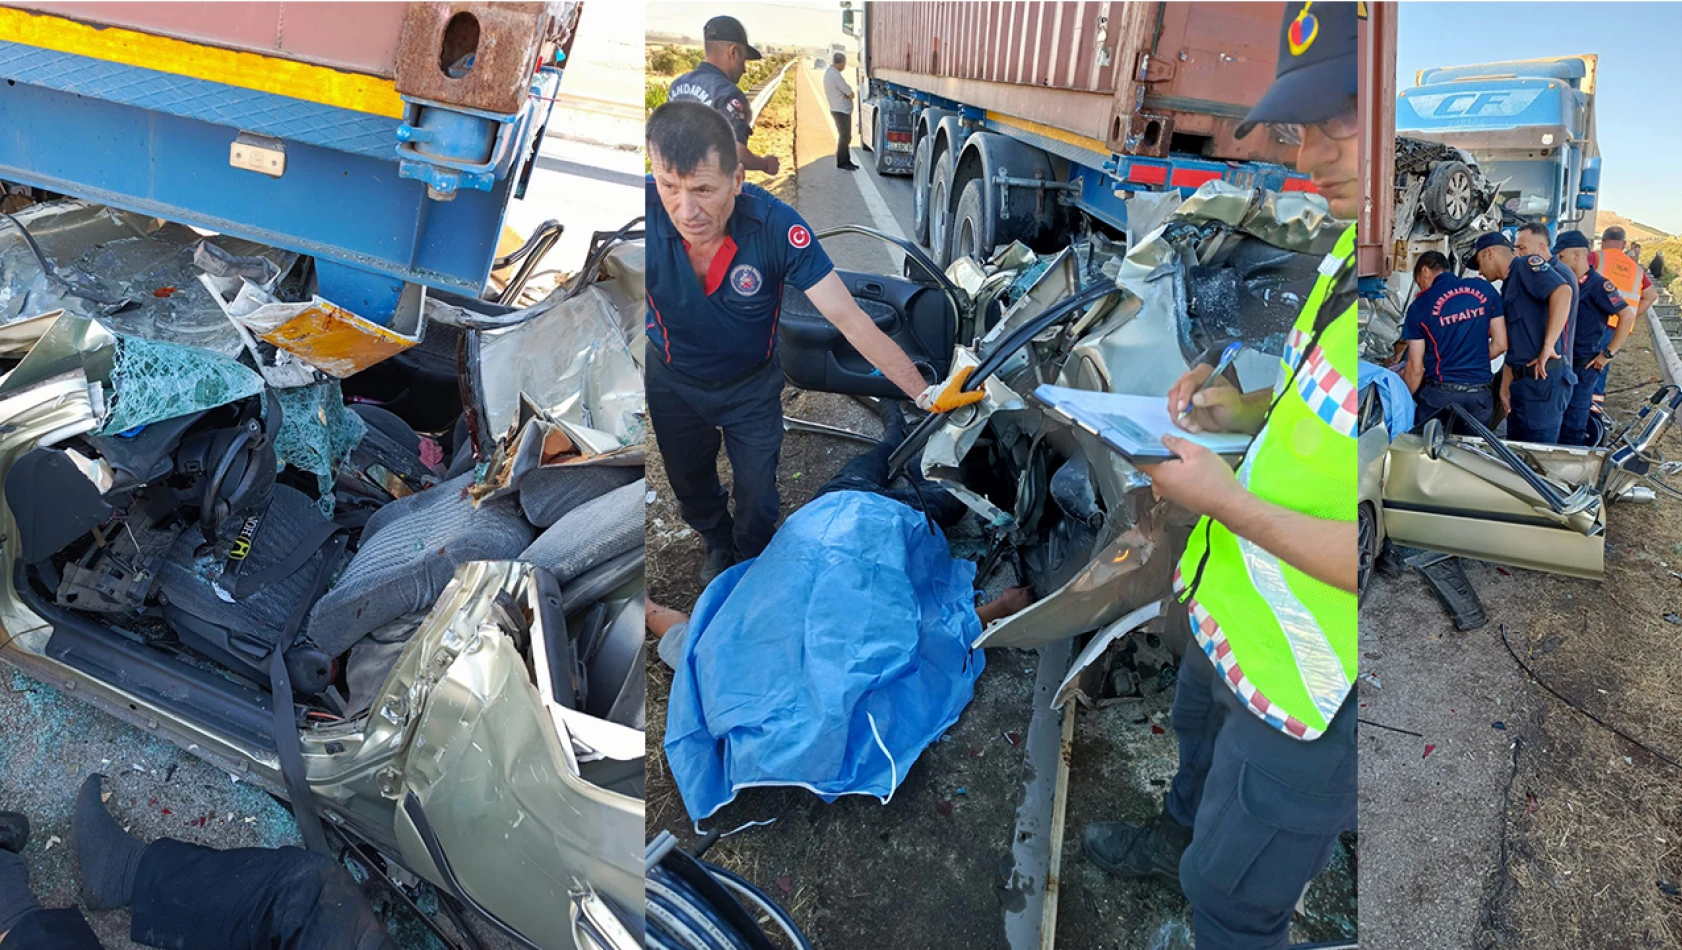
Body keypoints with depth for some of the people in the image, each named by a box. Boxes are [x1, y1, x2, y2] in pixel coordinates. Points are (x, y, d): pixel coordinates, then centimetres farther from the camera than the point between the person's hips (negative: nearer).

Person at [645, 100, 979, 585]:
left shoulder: (776, 226, -34)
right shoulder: (647, 210, -34)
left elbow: (850, 320, -31)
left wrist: (925, 394, -33)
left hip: (752, 385, -1)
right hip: (672, 382, 2)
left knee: (758, 498, 16)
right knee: (691, 487, 26)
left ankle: (752, 564, 52)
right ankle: (717, 545, 61)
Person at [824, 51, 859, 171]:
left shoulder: (829, 72, 10)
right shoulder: (835, 75, -21)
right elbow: (851, 94, -18)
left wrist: (848, 93, -6)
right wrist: (850, 93, 2)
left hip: (839, 110, 10)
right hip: (842, 111, -10)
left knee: (845, 137, 15)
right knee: (845, 137, -2)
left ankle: (846, 161, 21)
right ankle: (842, 162, 5)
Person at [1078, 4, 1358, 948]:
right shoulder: (1351, 243, -4)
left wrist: (1229, 501, -26)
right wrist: (1249, 408, -6)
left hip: (1312, 689, -9)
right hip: (1231, 617, 9)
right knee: (1199, 733, 37)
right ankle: (1178, 839, 69)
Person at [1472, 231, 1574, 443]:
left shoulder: (1526, 265, -5)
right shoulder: (1508, 286, 22)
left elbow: (1563, 291, -25)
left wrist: (1548, 346, -26)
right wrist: (1505, 387, 15)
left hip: (1543, 379, -10)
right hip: (1521, 384, 10)